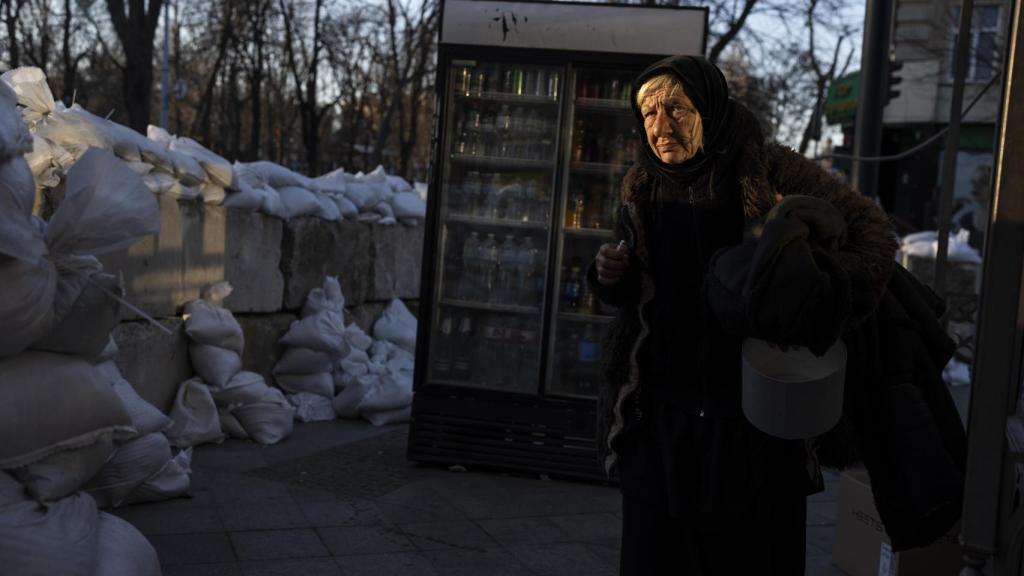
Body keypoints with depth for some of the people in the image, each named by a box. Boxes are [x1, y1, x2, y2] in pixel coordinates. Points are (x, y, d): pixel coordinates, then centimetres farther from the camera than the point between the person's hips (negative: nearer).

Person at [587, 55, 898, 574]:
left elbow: (870, 226, -4)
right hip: (660, 413, 3)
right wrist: (610, 275, -6)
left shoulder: (769, 170, -9)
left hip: (756, 419, -3)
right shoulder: (642, 187, 5)